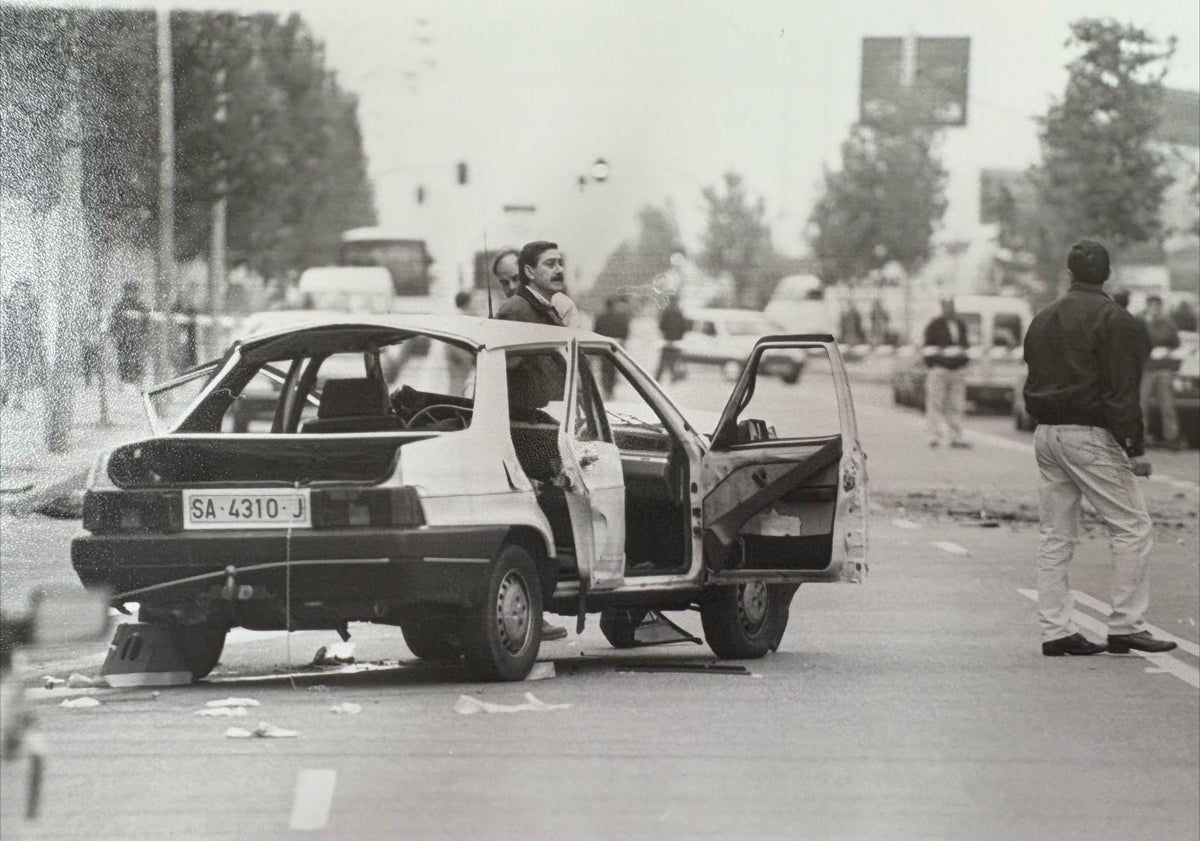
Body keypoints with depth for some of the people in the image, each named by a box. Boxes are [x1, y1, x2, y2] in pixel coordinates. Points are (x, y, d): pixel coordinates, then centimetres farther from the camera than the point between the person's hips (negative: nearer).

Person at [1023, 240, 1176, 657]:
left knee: (1056, 536, 10)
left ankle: (1055, 630, 8)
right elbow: (1121, 391, -15)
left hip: (1045, 434, 8)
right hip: (1089, 435, -8)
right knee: (1132, 528, -2)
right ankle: (1125, 626, -6)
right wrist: (1134, 448, -14)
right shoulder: (1113, 320, -9)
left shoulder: (1042, 320, 15)